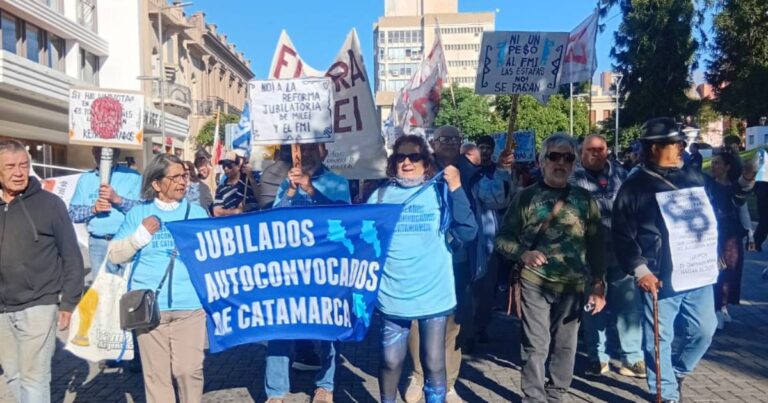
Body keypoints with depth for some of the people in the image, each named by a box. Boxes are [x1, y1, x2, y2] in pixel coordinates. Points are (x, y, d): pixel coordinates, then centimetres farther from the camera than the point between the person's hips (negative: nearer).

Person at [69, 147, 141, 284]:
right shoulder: (85, 179, 13)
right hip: (98, 243, 4)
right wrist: (93, 209, -9)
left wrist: (117, 199, -18)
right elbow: (73, 213, 9)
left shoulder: (132, 176, 1)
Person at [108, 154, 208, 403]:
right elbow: (115, 255, 6)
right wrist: (140, 234, -5)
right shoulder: (139, 213, 8)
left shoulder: (197, 212, 9)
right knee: (156, 371, 7)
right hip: (149, 307, 1)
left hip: (190, 306, 0)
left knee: (189, 369, -3)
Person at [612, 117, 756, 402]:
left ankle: (677, 373, 37)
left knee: (704, 330, 13)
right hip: (660, 278, -5)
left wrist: (743, 184, 9)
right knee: (660, 338, 4)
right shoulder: (635, 187, -5)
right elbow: (622, 234, -8)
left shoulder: (693, 178, 9)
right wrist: (639, 270, -16)